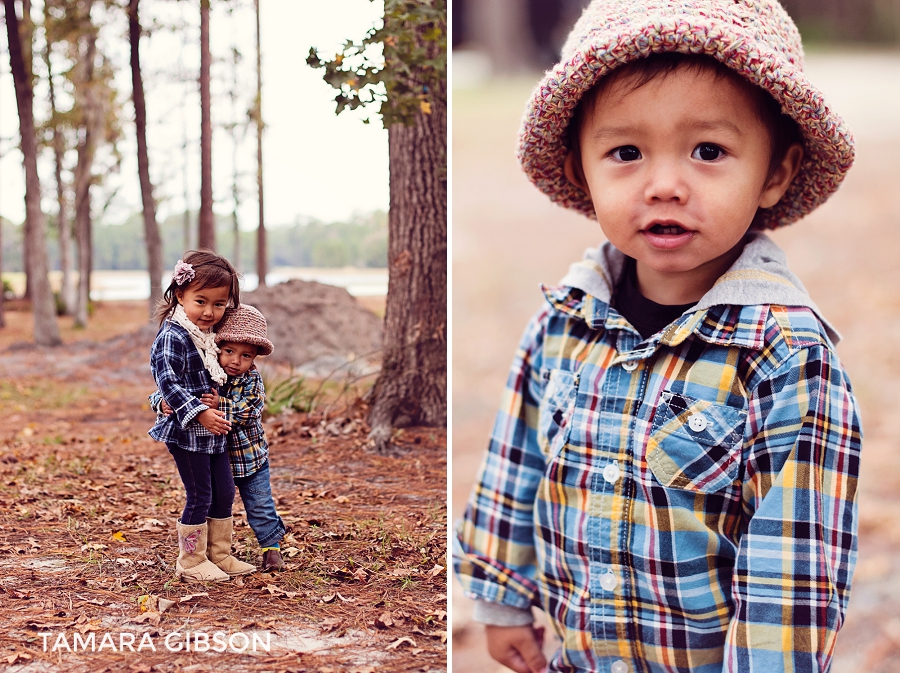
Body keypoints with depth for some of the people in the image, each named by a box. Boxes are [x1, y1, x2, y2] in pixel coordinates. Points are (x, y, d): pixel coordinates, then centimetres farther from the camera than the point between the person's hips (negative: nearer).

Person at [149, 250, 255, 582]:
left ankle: (220, 555, 25)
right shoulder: (173, 337, -18)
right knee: (199, 497, -3)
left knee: (224, 493, 12)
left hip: (213, 431, 9)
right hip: (186, 433, -9)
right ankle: (191, 562, 10)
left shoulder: (208, 335, 10)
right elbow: (167, 381, -24)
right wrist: (199, 413, -28)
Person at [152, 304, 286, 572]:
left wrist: (219, 407, -42)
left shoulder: (252, 381, -15)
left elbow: (246, 414, -27)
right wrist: (162, 403, -35)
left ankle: (271, 545, 30)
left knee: (260, 505, 12)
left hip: (250, 457, -1)